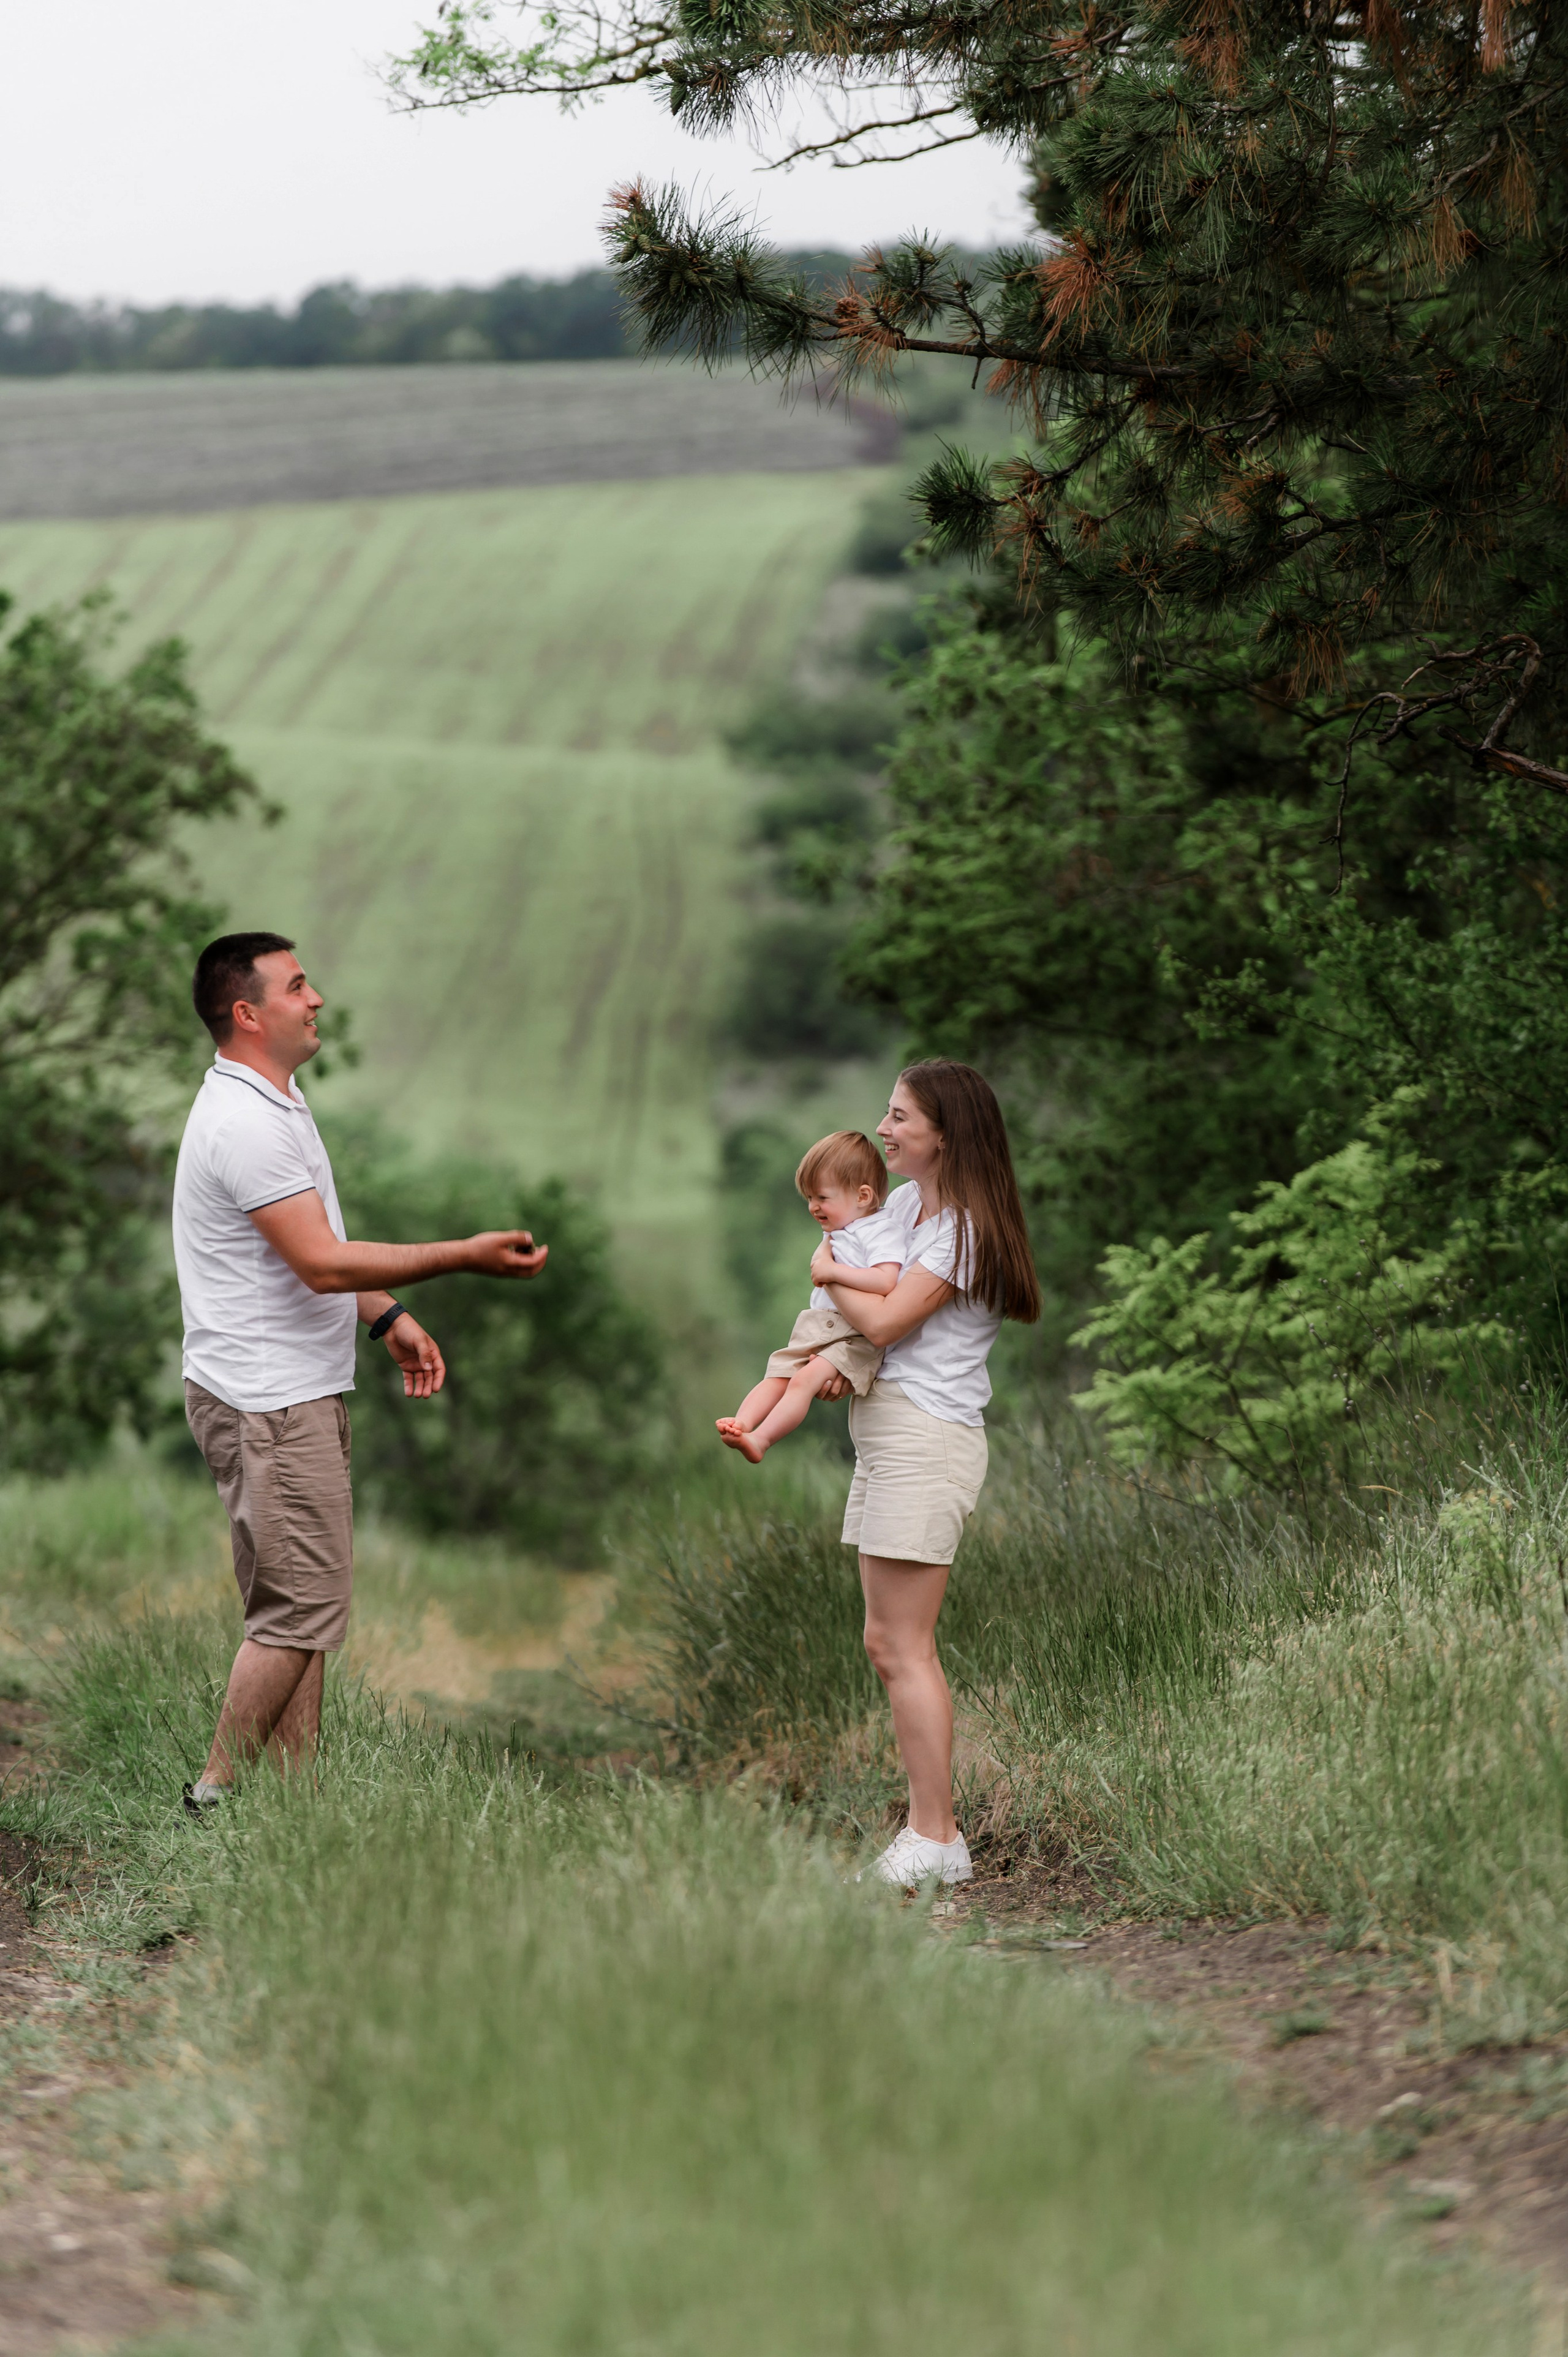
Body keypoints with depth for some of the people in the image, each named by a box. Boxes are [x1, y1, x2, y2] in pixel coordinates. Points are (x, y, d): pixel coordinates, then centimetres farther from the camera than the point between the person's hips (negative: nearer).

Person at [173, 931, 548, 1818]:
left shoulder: (278, 1104, 15)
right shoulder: (245, 1123, -20)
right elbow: (323, 1263, -24)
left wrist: (389, 1317, 18)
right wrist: (466, 1255, -21)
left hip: (300, 1395, 11)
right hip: (267, 1404, -11)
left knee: (305, 1605, 12)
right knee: (300, 1607, -8)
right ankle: (218, 1796, 0)